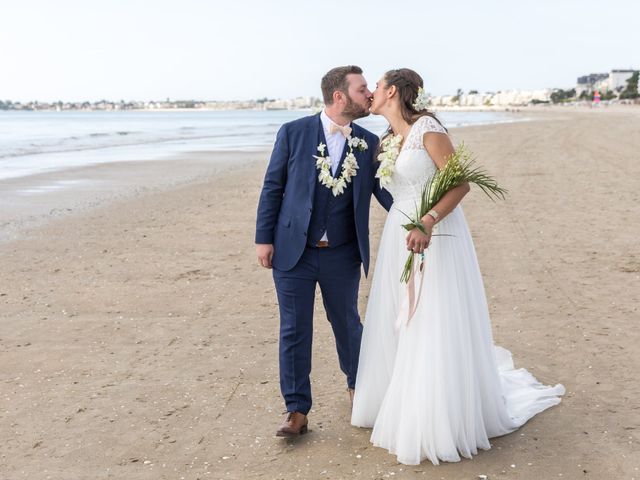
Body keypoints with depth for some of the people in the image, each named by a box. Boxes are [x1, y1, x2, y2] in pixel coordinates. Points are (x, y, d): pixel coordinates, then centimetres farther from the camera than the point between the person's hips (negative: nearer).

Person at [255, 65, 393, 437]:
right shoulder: (294, 133, -6)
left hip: (342, 255, 2)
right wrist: (264, 238, -4)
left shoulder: (369, 143, 0)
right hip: (293, 251, -2)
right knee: (295, 331, 4)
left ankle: (357, 385, 41)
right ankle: (297, 410, 15)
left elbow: (384, 190, -2)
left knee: (347, 323, 17)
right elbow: (273, 187, -2)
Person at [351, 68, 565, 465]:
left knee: (435, 329, -4)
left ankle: (443, 423, 8)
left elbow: (460, 182, -19)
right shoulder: (389, 138, 11)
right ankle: (403, 406, 26)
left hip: (434, 237, -8)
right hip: (399, 238, 9)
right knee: (398, 326, 11)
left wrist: (428, 223, -30)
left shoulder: (427, 128, -13)